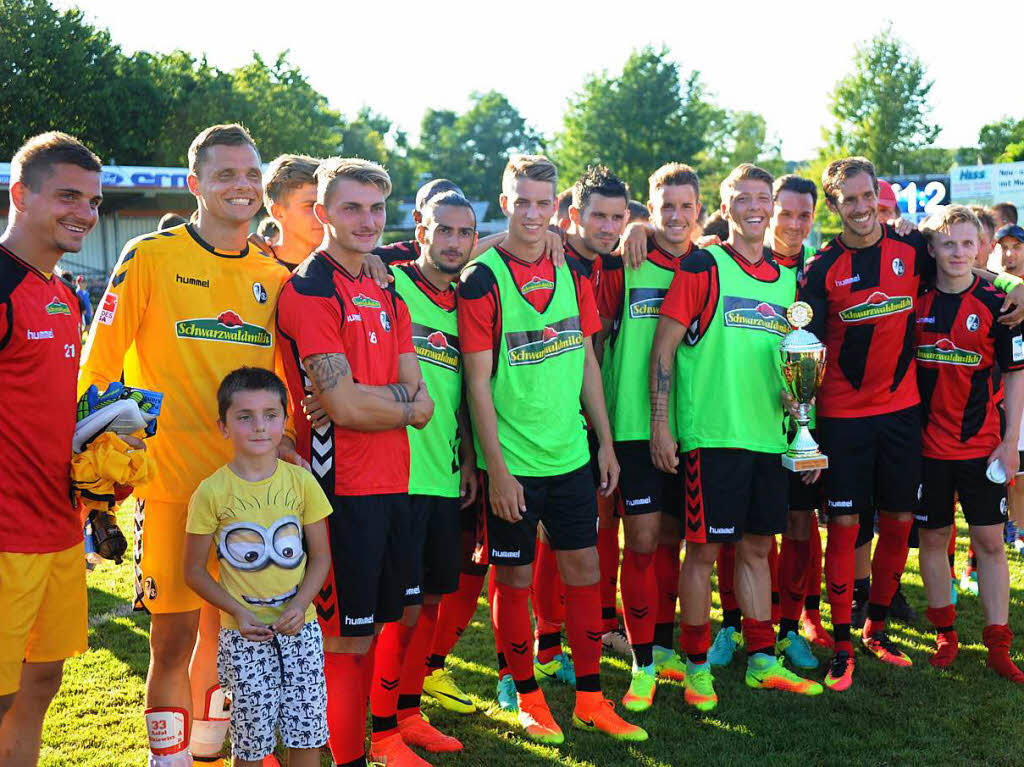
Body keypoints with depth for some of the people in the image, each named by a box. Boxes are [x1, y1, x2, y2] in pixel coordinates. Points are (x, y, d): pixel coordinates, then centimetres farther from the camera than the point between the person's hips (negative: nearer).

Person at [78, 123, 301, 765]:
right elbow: (99, 367, -5)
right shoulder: (152, 257, -4)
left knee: (226, 626, 12)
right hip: (173, 479, -4)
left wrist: (280, 437, 8)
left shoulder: (273, 277, 10)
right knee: (174, 634, -1)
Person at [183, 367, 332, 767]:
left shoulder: (301, 482, -1)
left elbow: (320, 555, 5)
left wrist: (300, 604, -10)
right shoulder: (211, 492, -7)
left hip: (300, 628, 2)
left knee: (307, 733, 8)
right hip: (244, 633, -2)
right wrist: (239, 613, -12)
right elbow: (194, 571, -1)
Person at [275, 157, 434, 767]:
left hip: (395, 479, 8)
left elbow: (421, 398, 4)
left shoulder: (387, 295, 14)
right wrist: (406, 406, -3)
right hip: (344, 485, -8)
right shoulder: (308, 290, -11)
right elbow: (344, 406, -18)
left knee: (406, 613, 19)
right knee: (351, 637, 2)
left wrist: (367, 397, -14)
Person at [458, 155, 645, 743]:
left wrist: (605, 442, 10)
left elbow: (588, 362, 12)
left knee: (584, 567, 10)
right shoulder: (483, 279, -9)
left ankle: (590, 697, 24)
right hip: (513, 462, -5)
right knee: (515, 578, 7)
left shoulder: (573, 274, 7)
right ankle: (528, 696, 24)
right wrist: (496, 468, -14)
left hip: (571, 453, 5)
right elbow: (478, 381, -11)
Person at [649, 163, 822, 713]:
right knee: (704, 548, 0)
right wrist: (660, 425, -12)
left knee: (757, 546, 13)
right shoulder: (703, 266, -4)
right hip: (711, 434, -6)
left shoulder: (786, 277, 14)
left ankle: (761, 660, 24)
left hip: (768, 434, 6)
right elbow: (663, 347, -8)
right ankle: (696, 667, 13)